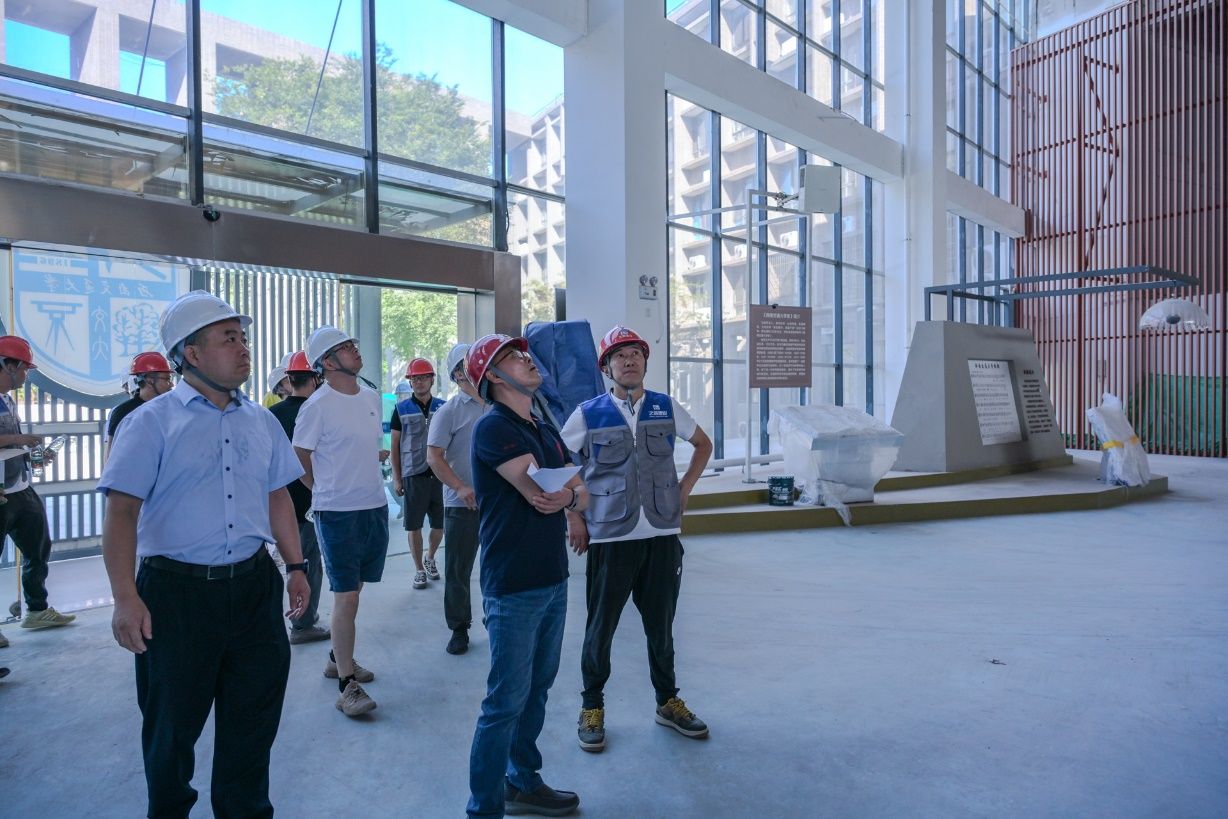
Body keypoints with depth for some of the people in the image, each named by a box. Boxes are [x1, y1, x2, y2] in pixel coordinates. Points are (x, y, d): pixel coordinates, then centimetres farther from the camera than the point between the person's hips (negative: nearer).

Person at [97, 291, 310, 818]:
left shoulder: (261, 421, 7)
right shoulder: (152, 421, -7)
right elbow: (122, 511, -11)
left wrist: (295, 565, 10)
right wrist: (126, 597, -18)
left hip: (254, 586, 4)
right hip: (176, 591, -4)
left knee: (253, 716, 14)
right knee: (173, 721, 15)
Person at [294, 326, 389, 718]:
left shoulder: (373, 398, 8)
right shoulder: (318, 405, -12)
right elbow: (298, 460, -5)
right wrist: (328, 492, 3)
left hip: (376, 506, 6)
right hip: (338, 513, -6)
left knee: (353, 589, 17)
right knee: (346, 597, -3)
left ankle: (338, 658, 33)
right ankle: (346, 684, 7)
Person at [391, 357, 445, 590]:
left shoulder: (443, 407, 6)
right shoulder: (402, 409, 3)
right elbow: (395, 446, 5)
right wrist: (397, 479, 1)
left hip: (440, 474, 2)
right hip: (413, 475, -1)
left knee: (440, 524, 8)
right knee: (414, 526, 4)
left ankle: (430, 559, 32)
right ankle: (419, 570, 19)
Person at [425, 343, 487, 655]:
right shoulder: (449, 411, -6)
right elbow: (434, 457, -11)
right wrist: (460, 488, -20)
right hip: (462, 504, -4)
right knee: (457, 570, 5)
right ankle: (459, 628, 21)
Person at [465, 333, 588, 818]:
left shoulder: (545, 430, 13)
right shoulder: (493, 427, -14)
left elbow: (580, 494, 9)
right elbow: (537, 491, -24)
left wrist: (570, 495, -14)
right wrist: (566, 491, -3)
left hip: (554, 579, 8)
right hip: (514, 587, -8)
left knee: (537, 689, 19)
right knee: (507, 701, 0)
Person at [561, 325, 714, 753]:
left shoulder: (667, 408, 5)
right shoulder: (588, 413, -3)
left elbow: (703, 444, 20)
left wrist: (684, 488, 9)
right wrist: (572, 517, -2)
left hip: (663, 536, 3)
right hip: (610, 538, -2)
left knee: (661, 626, 16)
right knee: (600, 628, 8)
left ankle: (668, 702, 35)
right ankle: (592, 709, 28)